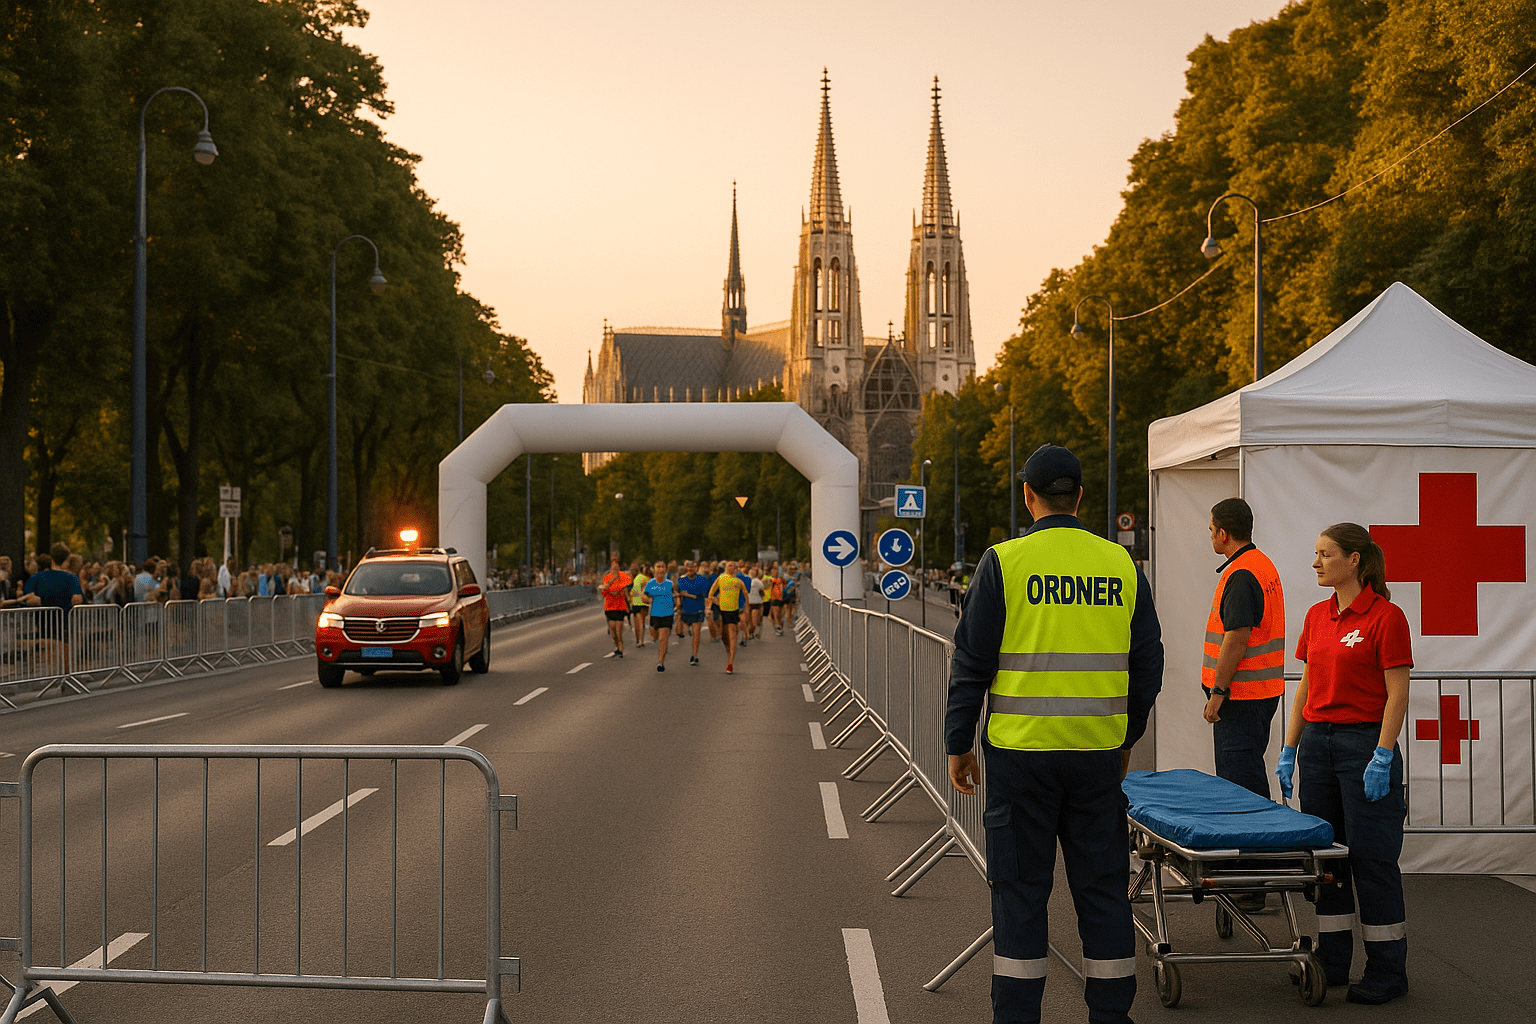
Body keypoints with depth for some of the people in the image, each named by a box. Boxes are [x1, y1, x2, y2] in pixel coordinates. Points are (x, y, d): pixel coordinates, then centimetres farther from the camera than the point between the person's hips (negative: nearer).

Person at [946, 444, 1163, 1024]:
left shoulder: (1005, 562, -5)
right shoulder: (1121, 564, 5)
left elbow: (971, 662, -4)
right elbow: (1147, 663, 11)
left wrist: (958, 744, 5)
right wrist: (1127, 737, 23)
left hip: (1021, 749, -3)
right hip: (1100, 751, 3)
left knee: (1020, 889, 4)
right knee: (1102, 886, 10)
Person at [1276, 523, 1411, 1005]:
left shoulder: (1385, 616, -11)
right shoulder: (1316, 616, 11)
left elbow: (1397, 694, -13)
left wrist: (1382, 758, -18)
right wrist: (1289, 749, 13)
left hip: (1365, 742, -7)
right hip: (1318, 741, 7)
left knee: (1372, 858, -2)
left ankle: (1387, 970, 7)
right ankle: (1332, 961, 18)